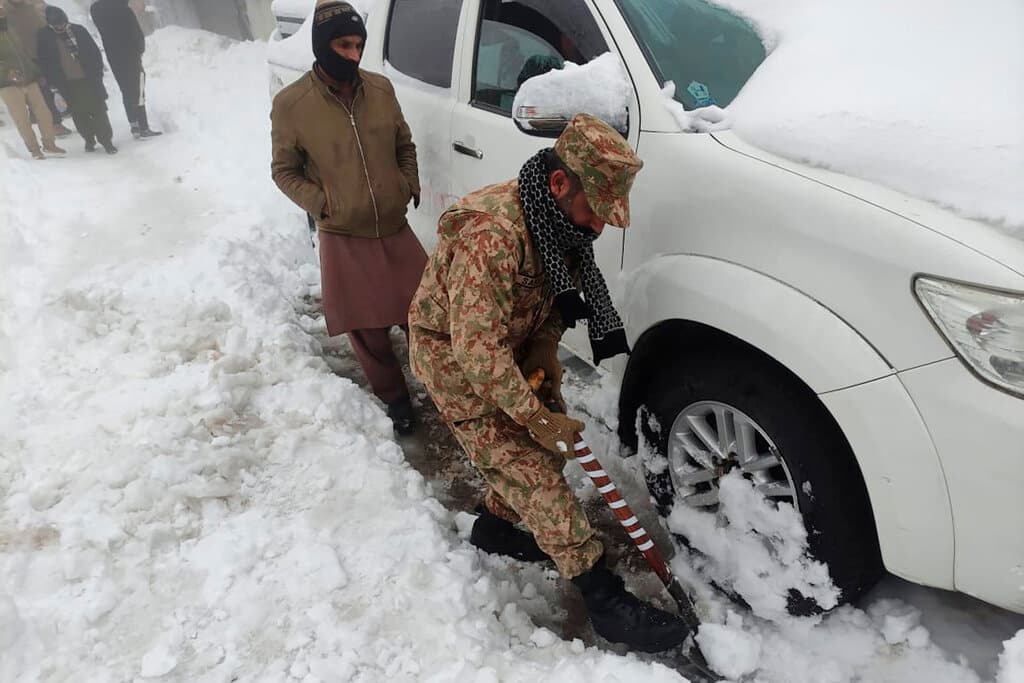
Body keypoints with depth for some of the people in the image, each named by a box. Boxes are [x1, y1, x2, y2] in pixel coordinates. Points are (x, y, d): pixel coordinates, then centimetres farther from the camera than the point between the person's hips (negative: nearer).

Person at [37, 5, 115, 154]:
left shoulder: (78, 30, -1)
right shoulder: (44, 38, -1)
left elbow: (95, 52, 3)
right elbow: (45, 63, 1)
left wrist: (97, 74, -4)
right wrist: (57, 83, -4)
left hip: (88, 80, 0)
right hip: (68, 84, 1)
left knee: (98, 111, 0)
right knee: (79, 114, 6)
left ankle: (106, 140, 9)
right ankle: (89, 139, 22)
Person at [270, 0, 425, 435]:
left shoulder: (380, 88, 1)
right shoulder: (291, 104, -9)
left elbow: (405, 145, 15)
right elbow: (284, 171, 0)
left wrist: (410, 187, 3)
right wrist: (322, 205, -11)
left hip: (396, 228, 3)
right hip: (344, 239, -3)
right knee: (369, 332, 7)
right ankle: (395, 398, 29)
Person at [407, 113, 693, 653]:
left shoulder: (558, 223, -6)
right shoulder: (491, 233, -35)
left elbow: (554, 306, 6)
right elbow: (475, 347, -34)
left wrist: (541, 363, -6)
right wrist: (535, 416, -28)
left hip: (508, 348, 8)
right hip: (453, 355, -8)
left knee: (546, 445, 11)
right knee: (531, 465, -10)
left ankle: (495, 526, 36)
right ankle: (603, 599, -3)